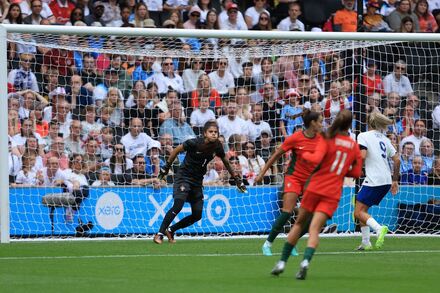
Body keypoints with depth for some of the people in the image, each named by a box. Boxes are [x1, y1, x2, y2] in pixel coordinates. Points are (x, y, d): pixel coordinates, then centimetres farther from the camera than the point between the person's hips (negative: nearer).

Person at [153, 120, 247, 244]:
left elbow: (226, 162, 13)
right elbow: (176, 150, -5)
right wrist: (167, 167, -1)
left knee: (197, 215, 3)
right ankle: (159, 234, -18)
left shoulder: (217, 147, -5)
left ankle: (170, 230, 20)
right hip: (183, 177, -6)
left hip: (197, 181, 6)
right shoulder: (194, 143, -19)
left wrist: (237, 179, 15)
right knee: (178, 205, -25)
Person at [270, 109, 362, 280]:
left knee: (299, 223, 14)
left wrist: (305, 154, 2)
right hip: (333, 194, 1)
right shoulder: (354, 146, 7)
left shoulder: (328, 139, -4)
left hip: (316, 187, -1)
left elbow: (316, 159, -17)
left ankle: (282, 262, 17)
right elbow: (356, 172, 11)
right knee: (314, 229, -5)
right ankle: (306, 261, -31)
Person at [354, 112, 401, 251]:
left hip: (373, 180, -7)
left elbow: (362, 156, -18)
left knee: (359, 212, -6)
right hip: (386, 181, 7)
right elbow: (397, 160, 16)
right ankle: (366, 243, 10)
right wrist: (395, 180, 22)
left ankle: (379, 228, -29)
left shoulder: (363, 136, -2)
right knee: (362, 210, 17)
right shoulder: (384, 139, 17)